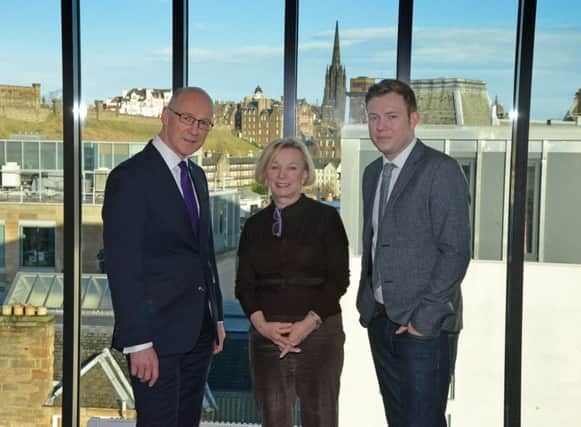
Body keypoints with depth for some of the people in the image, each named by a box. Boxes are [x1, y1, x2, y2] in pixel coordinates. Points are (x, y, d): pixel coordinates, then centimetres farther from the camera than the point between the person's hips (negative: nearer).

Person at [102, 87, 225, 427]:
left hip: (198, 333, 8)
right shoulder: (131, 177, -12)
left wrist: (217, 317, 16)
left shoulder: (197, 176, 14)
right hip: (156, 334, -8)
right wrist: (138, 342, -20)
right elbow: (121, 266, -16)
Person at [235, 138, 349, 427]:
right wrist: (262, 324, -8)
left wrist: (309, 323, -13)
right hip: (266, 334, 3)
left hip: (319, 331, -3)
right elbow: (244, 284, 8)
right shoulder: (255, 225, 10)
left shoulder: (325, 218, 1)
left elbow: (339, 279, -3)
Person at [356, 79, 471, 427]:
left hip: (424, 326, -7)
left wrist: (423, 317, -16)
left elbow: (456, 251, -14)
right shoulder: (373, 173, 14)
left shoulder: (441, 170, -10)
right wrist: (367, 303, 10)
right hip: (381, 320, 7)